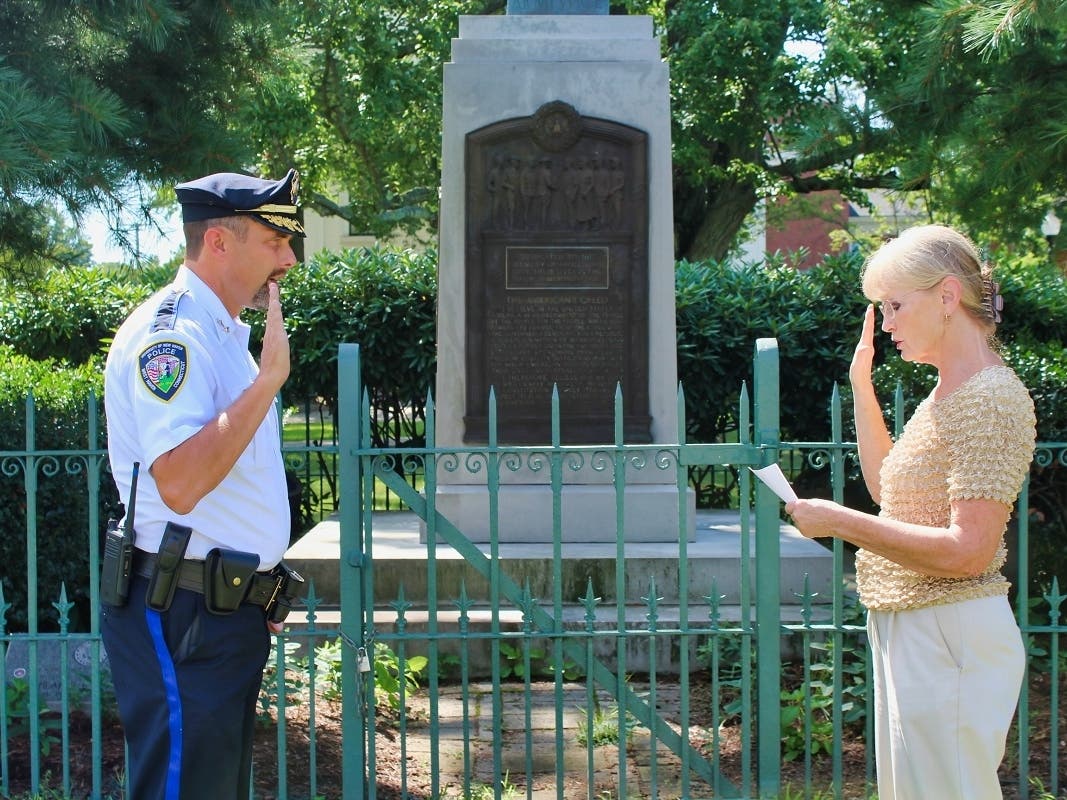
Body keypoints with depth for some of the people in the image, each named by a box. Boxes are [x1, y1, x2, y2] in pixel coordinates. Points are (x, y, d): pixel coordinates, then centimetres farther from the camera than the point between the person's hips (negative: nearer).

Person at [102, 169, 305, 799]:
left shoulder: (223, 333, 15)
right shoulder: (169, 332, -16)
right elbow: (178, 481, -29)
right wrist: (267, 380, -27)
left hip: (229, 610, 10)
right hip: (183, 617, -10)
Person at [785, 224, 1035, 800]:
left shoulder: (990, 398, -18)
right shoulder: (947, 394, 12)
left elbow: (967, 552, -24)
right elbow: (887, 487, 24)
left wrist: (840, 522, -20)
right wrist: (861, 385, 18)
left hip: (949, 638, -10)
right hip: (906, 629, 10)